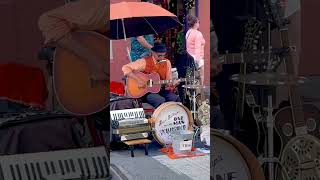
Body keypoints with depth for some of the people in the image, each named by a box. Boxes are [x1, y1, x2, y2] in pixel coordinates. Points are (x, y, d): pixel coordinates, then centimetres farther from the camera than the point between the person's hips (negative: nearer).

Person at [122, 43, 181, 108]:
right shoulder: (145, 62, -11)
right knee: (161, 101, -32)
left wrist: (170, 86, -15)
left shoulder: (167, 62, 3)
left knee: (176, 99, -21)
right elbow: (125, 68, -17)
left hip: (161, 90, 5)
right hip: (146, 91, -5)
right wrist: (138, 79, -24)